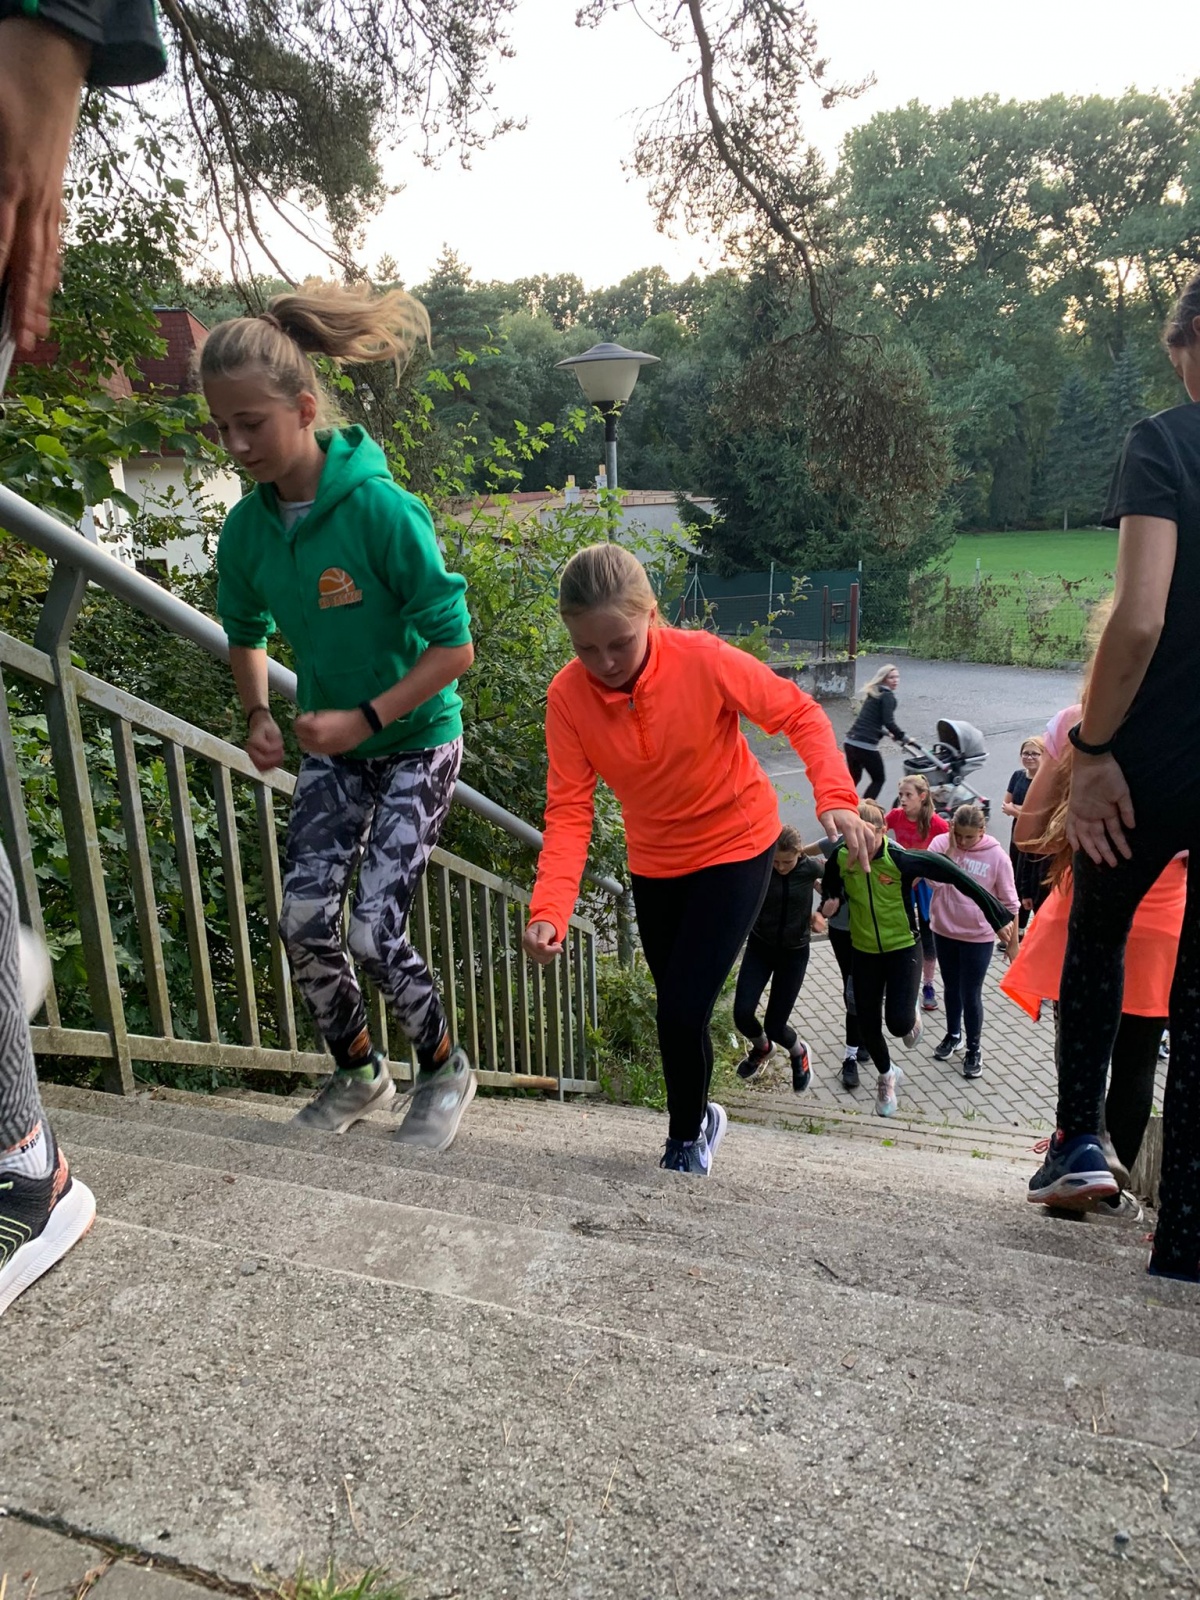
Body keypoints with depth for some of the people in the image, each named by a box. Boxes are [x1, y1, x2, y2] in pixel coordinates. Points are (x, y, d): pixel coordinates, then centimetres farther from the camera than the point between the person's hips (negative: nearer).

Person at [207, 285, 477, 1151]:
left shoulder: (381, 507, -23)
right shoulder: (247, 527, -5)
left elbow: (454, 646, -21)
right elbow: (246, 635, 12)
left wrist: (364, 718, -26)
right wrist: (257, 714, -5)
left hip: (418, 738, -5)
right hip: (334, 745, 6)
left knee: (374, 932, -10)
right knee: (304, 920, -1)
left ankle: (445, 1070, 20)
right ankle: (359, 1072, 26)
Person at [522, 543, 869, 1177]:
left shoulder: (704, 660, -26)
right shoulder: (568, 695, -18)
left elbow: (800, 714, -15)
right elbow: (568, 809, -20)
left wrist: (835, 797, -31)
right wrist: (549, 911, -33)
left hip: (735, 846, -3)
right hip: (655, 863, 4)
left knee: (683, 1009, -11)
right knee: (676, 1011, 15)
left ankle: (686, 1135, 20)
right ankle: (699, 1118, 45)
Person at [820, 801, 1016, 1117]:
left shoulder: (902, 860, -25)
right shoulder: (841, 858, -13)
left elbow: (955, 875, -20)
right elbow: (832, 884, 9)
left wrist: (997, 914, -18)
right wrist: (830, 902, -14)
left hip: (903, 949, -3)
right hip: (864, 951, 3)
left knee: (898, 1023, -14)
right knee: (868, 1026, 9)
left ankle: (911, 1015, 26)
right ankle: (886, 1075, 40)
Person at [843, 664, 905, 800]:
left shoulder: (873, 693, 20)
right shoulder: (888, 695, -6)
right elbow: (889, 722, -16)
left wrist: (886, 732, 37)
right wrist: (903, 738, -5)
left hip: (850, 741, 8)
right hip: (866, 745, -8)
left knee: (854, 778, 24)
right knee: (878, 779, 10)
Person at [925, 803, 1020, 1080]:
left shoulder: (996, 855, -14)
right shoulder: (941, 843, -10)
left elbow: (1009, 902, -7)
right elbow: (934, 880, -23)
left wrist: (1013, 942, -3)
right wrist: (950, 848, -29)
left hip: (978, 937, -3)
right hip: (944, 931, 3)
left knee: (971, 994, 4)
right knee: (951, 988, 20)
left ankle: (974, 1049, 23)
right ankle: (953, 1035, 42)